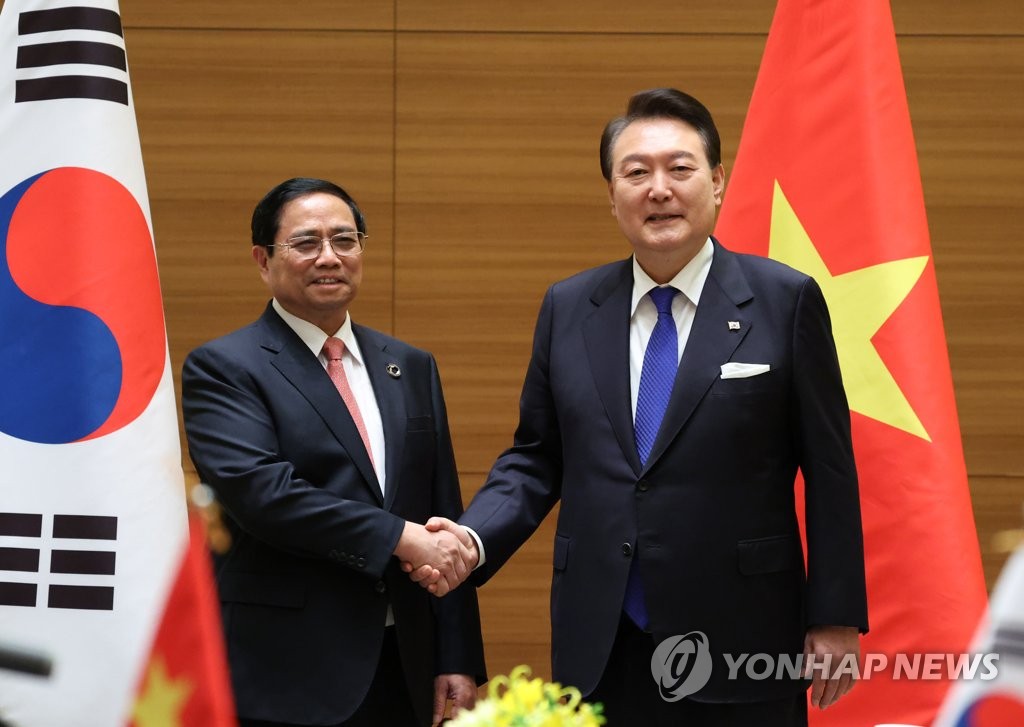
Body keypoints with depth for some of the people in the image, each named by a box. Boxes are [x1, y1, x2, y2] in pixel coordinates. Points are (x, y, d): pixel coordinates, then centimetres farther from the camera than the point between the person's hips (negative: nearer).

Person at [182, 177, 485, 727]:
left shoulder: (411, 369, 14)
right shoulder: (223, 369, -3)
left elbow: (444, 519, 11)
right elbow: (259, 490, -18)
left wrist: (458, 660, 6)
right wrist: (397, 537, -20)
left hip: (401, 670, 5)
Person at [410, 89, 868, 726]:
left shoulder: (786, 301, -1)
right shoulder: (567, 309, 9)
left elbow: (829, 472, -1)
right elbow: (536, 459, 12)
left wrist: (836, 619, -4)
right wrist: (473, 537, -6)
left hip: (740, 645, -3)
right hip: (601, 651, 3)